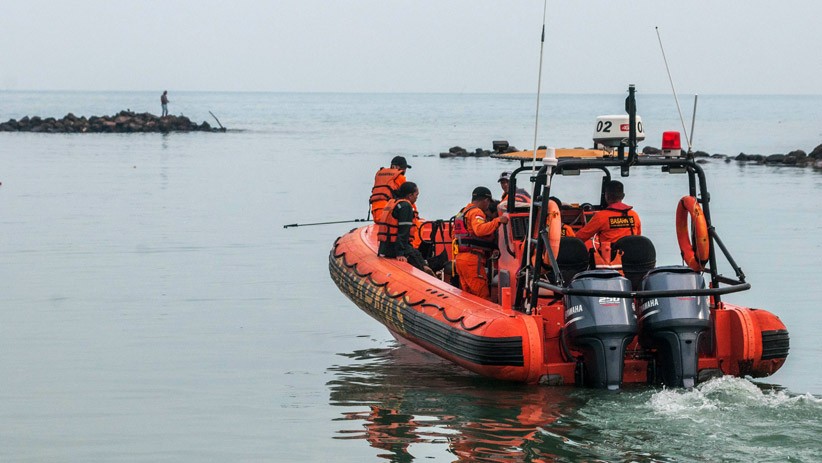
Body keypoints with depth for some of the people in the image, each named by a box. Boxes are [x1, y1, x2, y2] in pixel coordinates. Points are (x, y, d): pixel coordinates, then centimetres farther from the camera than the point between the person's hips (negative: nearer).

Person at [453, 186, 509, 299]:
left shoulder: (462, 212, 24)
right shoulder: (476, 212, -7)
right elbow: (479, 229, -26)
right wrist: (498, 221, -28)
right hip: (473, 259, -10)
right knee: (483, 297, -13)